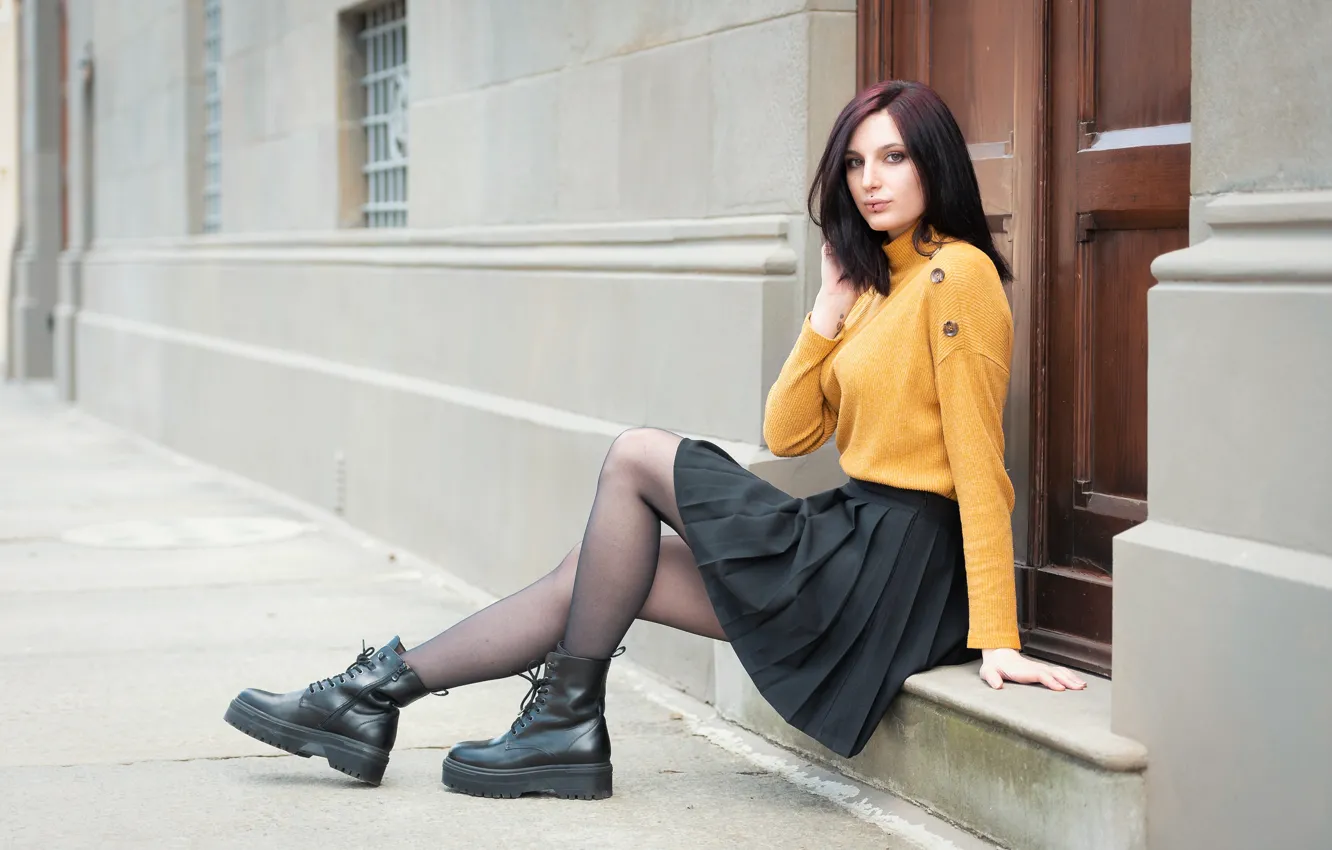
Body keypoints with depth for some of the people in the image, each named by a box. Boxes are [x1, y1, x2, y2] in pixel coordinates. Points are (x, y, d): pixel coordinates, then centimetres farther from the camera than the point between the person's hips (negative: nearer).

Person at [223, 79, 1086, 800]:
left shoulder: (957, 274, -11)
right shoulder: (877, 280, 17)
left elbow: (978, 457, -18)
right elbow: (787, 435, 10)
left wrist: (996, 638, -22)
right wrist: (834, 304, 0)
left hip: (900, 567, -9)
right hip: (858, 544, 9)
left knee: (638, 455, -8)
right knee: (595, 572, 3)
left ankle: (569, 719, -2)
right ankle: (375, 699, 4)